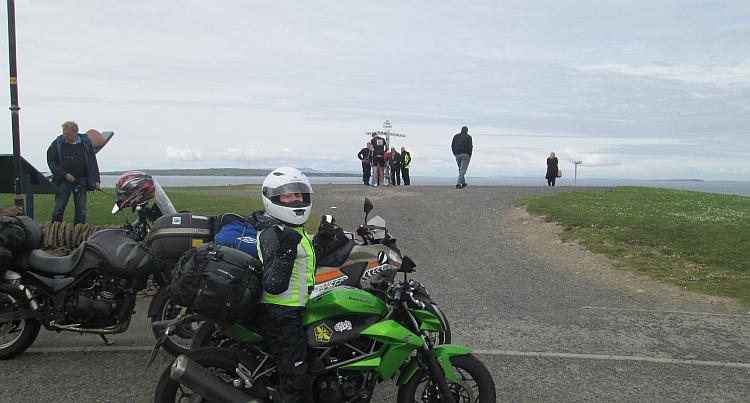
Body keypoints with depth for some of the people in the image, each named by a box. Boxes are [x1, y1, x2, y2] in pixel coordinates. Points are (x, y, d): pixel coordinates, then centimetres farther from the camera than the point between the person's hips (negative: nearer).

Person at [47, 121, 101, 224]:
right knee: (59, 208, -1)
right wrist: (65, 174, -11)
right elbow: (51, 161, -2)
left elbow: (92, 162, 4)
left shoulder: (85, 142, 2)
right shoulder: (58, 143, -2)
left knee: (81, 210, 4)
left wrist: (96, 180, -2)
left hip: (81, 181, 1)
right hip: (63, 181, -1)